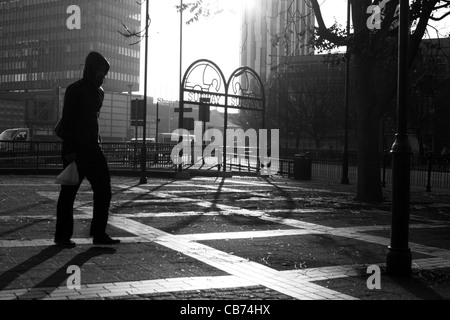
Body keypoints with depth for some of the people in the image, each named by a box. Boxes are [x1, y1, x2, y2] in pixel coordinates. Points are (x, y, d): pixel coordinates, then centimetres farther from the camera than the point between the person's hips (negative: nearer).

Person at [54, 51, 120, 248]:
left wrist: (96, 143, 16)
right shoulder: (74, 90, -9)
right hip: (75, 149, -7)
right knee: (69, 191, 0)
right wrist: (69, 150, -19)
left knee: (103, 187, 1)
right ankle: (62, 236, 11)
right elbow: (67, 122, -14)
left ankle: (99, 234, 7)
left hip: (92, 147, 7)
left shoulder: (99, 92, 14)